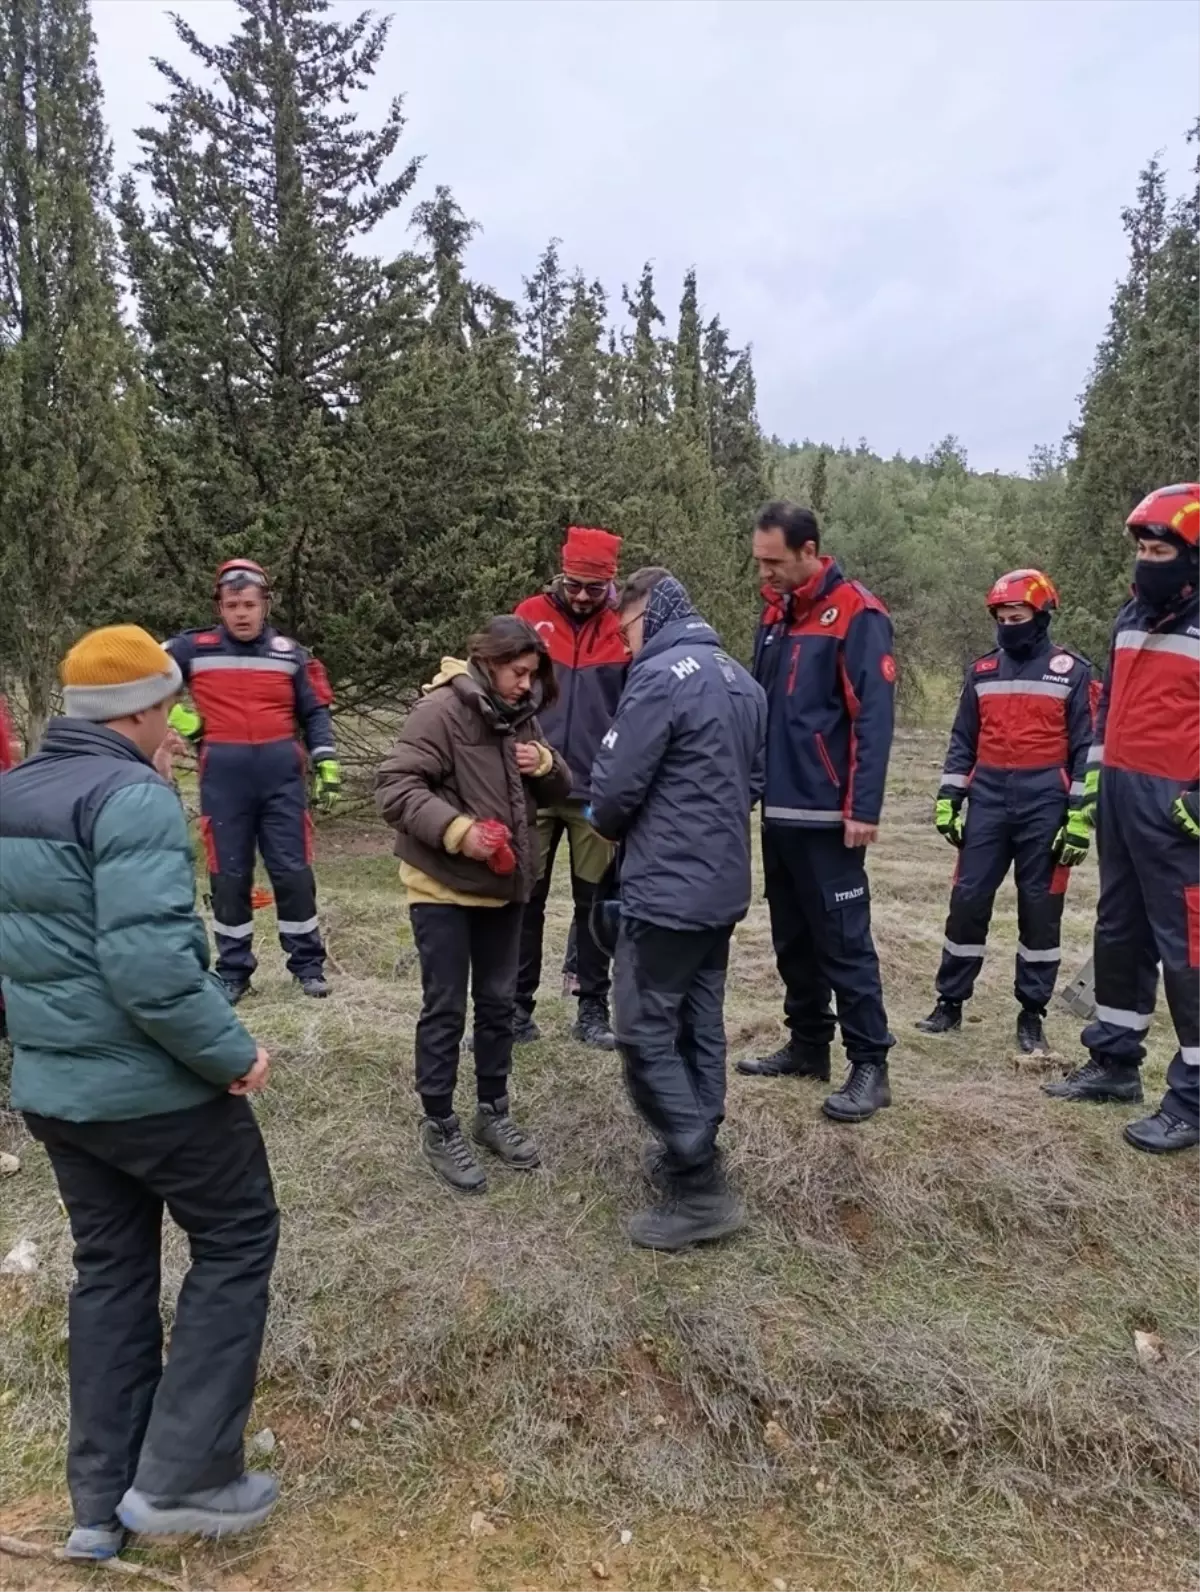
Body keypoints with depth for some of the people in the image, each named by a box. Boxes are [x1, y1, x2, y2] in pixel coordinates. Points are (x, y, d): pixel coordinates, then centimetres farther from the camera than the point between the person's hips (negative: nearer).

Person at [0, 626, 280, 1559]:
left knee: (110, 1269, 19)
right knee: (237, 1242, 11)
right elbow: (148, 962, -29)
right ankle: (181, 1476, 15)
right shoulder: (132, 797, -20)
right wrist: (231, 1051, -19)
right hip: (153, 1084, -8)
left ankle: (103, 1502, 30)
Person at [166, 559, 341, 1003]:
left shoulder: (288, 652, 6)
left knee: (293, 871, 3)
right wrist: (176, 716, 3)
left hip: (281, 774, 1)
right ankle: (233, 971, 18)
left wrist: (326, 765, 2)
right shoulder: (194, 648, 3)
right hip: (223, 777, 0)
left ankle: (308, 963, 17)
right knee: (229, 876, 6)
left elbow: (314, 712, 10)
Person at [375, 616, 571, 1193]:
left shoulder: (520, 715, 6)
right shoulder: (441, 709, -16)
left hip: (503, 885, 7)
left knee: (498, 1003, 16)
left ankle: (493, 1112, 32)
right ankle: (439, 1127, 19)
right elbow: (394, 786, -21)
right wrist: (456, 829, -31)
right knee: (445, 1009, 3)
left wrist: (546, 766, -10)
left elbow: (557, 791, 13)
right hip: (443, 886, -7)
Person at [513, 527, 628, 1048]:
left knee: (595, 900, 9)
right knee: (525, 898, 7)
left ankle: (593, 1009, 21)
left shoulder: (623, 630, 1)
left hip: (598, 790, 0)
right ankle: (517, 1007, 18)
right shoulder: (531, 616, 1)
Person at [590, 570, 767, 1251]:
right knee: (701, 1024, 16)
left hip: (667, 888, -9)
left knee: (647, 1033, -2)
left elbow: (615, 786, -17)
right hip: (724, 884, 9)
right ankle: (694, 1153, 28)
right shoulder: (742, 679, 12)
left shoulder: (660, 677, -16)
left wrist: (612, 826, 4)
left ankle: (701, 1190, 1)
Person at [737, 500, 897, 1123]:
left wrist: (864, 807, -20)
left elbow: (873, 717, -16)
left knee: (843, 940, -2)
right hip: (778, 809, 8)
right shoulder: (776, 615, 13)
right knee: (792, 936, 15)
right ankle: (808, 1045, 28)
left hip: (825, 815, -8)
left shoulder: (856, 615, -11)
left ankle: (870, 1065, 8)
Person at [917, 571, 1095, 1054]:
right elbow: (962, 741, 13)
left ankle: (1032, 1014, 17)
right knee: (968, 900, 2)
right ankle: (950, 1002, 15)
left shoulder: (1071, 671, -1)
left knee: (1039, 909, 5)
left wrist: (1080, 818, -7)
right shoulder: (981, 671, 9)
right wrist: (947, 800, 5)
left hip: (1045, 805, -3)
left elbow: (1086, 747, -2)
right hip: (988, 801, 3)